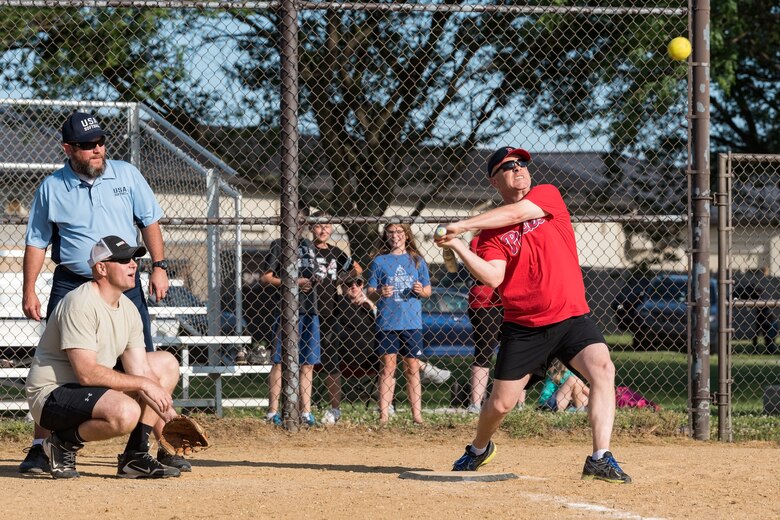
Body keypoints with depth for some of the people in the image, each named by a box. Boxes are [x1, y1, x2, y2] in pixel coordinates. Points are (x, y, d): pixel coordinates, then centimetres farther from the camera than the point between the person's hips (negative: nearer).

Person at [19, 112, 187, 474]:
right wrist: (29, 291, 0)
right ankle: (41, 448, 4)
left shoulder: (127, 175, 2)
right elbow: (36, 242, 5)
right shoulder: (51, 189, 0)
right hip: (71, 285, -1)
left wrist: (159, 266, -3)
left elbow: (149, 222, 8)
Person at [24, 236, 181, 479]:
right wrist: (143, 383, -22)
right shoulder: (81, 304, -21)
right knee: (125, 411, -36)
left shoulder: (128, 309, 7)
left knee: (167, 363, 11)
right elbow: (87, 374, -27)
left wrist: (169, 416, -8)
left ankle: (136, 455, 5)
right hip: (51, 394, -10)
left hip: (93, 388, 10)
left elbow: (140, 372, 5)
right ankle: (65, 443, -7)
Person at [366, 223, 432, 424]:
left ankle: (417, 415, 3)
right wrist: (379, 293, -16)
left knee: (412, 367, 2)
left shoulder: (416, 260, 9)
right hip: (386, 323, -1)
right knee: (387, 367, -2)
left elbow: (428, 291, 12)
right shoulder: (379, 261, 5)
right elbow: (370, 292, 5)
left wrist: (421, 290, -10)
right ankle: (384, 415, -2)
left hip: (412, 323, 1)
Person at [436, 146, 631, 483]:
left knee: (602, 369, -26)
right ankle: (479, 449, 38)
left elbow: (515, 214, -17)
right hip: (523, 326, 1)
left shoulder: (548, 195, 3)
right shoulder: (491, 231, 2)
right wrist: (456, 245, -23)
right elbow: (492, 277, -13)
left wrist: (461, 226, -19)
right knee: (500, 404, 5)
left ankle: (600, 460, -25)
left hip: (570, 318, -1)